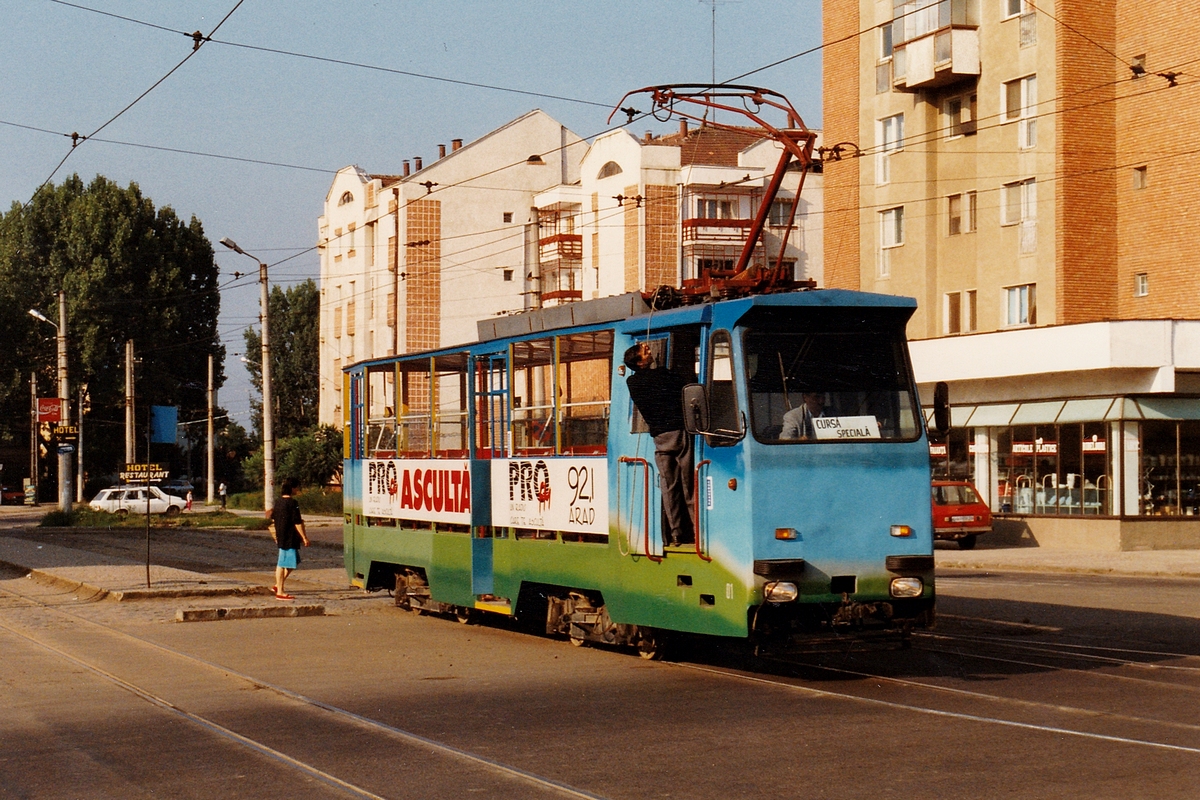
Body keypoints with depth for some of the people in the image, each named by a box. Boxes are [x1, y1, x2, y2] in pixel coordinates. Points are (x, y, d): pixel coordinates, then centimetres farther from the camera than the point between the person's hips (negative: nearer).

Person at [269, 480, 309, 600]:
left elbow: (273, 518, 22)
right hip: (289, 538, -10)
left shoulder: (278, 503, 11)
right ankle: (280, 592, -2)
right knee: (283, 563, -6)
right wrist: (304, 537, -12)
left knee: (294, 562, 19)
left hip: (281, 536, 10)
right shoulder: (292, 503, -15)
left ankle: (278, 585, 21)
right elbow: (297, 522, -17)